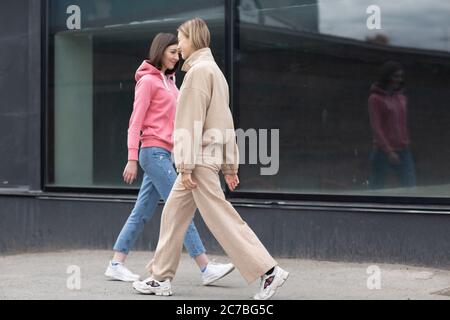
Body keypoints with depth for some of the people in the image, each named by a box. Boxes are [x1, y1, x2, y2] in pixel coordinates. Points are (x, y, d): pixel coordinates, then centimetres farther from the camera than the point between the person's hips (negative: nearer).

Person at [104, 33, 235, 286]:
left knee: (142, 212, 8)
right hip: (154, 152, -9)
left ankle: (116, 265, 13)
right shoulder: (148, 81, -7)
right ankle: (206, 268, -11)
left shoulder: (169, 82, 19)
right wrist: (132, 159, -15)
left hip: (164, 153, 9)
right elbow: (136, 122, -11)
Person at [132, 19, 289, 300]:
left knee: (222, 219, -8)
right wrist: (231, 166, 18)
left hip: (200, 159, -10)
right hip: (209, 158, 10)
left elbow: (191, 122, -17)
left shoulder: (199, 70, -12)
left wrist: (185, 166, -18)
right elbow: (226, 122, 18)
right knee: (173, 215, 13)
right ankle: (161, 278, 18)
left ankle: (268, 271, -6)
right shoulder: (214, 70, 18)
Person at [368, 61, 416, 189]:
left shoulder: (402, 97, 12)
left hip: (403, 152, 5)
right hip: (383, 153, -5)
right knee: (377, 189, 2)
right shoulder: (375, 99, -6)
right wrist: (388, 151, -18)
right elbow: (376, 127, -12)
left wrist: (406, 143, 14)